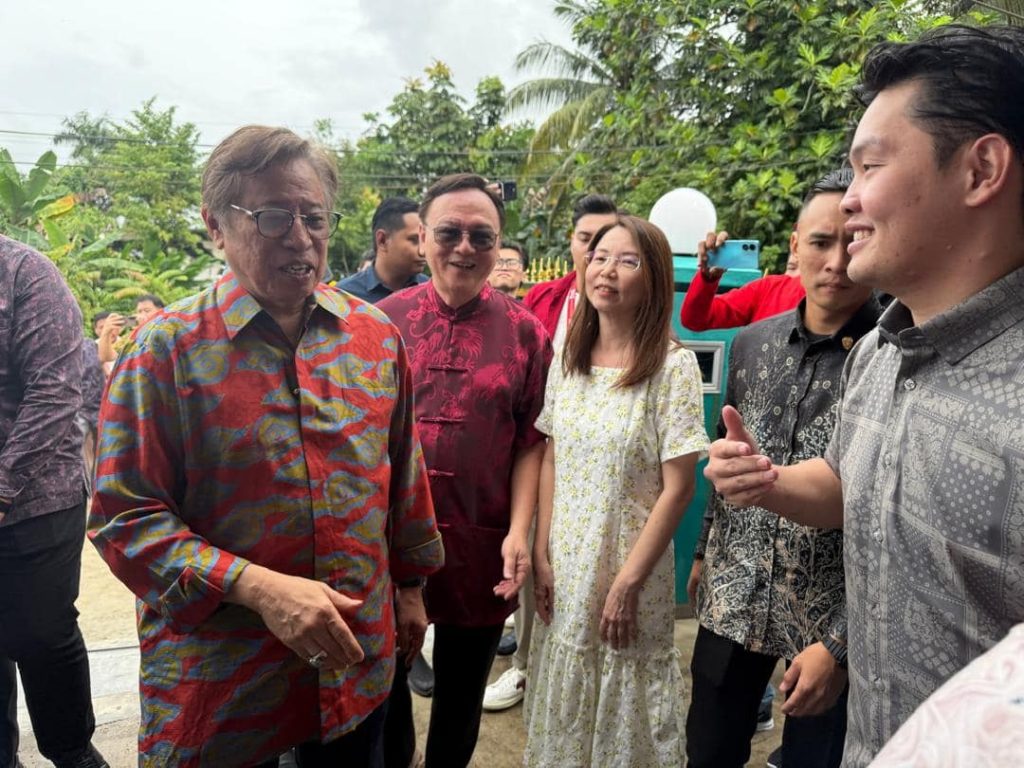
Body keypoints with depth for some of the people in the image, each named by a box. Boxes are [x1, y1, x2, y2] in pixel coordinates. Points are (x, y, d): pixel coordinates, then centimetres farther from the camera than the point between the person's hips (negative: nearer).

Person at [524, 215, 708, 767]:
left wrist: (627, 582, -14)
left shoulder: (674, 365, -13)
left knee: (623, 707, 13)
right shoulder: (568, 358, 2)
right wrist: (541, 554, 1)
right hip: (564, 571, 5)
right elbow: (551, 462, 6)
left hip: (630, 567, -4)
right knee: (564, 704, 20)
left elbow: (678, 487, -13)